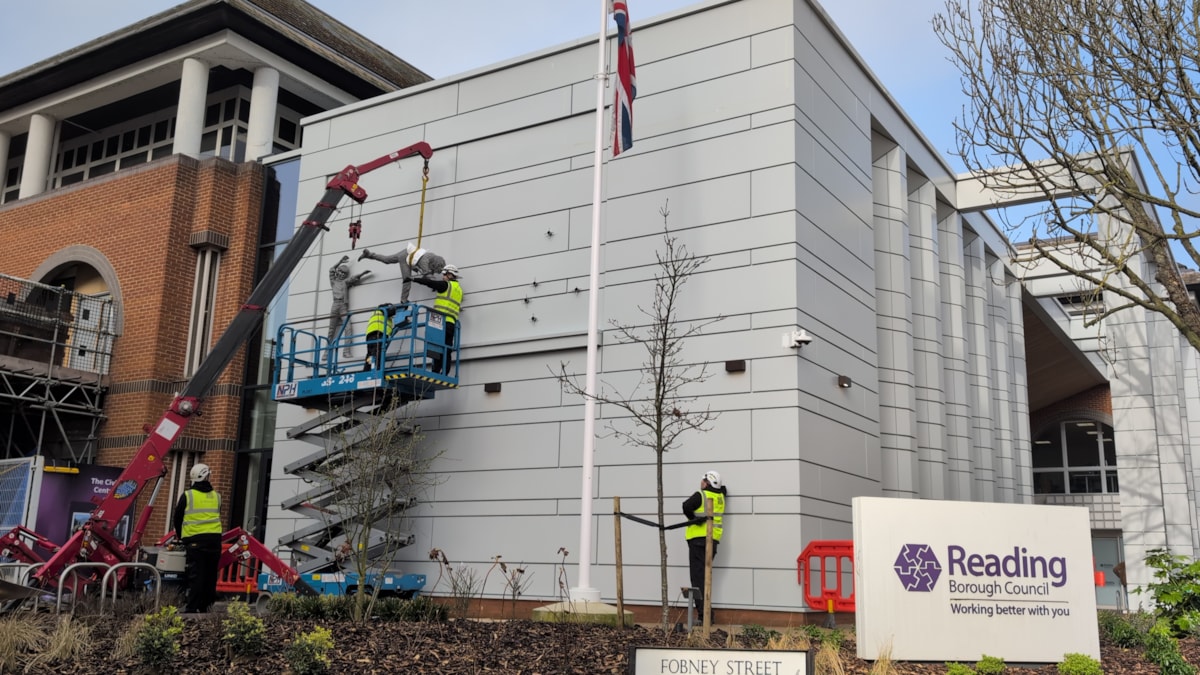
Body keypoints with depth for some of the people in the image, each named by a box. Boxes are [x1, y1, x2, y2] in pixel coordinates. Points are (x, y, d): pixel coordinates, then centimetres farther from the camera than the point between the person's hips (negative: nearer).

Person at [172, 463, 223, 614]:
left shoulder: (187, 495, 0)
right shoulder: (216, 496, 12)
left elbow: (178, 518, 9)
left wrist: (181, 536, 25)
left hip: (195, 541, -4)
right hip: (214, 540, 4)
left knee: (194, 577, -4)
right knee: (210, 576, 10)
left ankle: (191, 609, -8)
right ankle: (205, 607, 15)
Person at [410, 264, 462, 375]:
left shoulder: (447, 285, -2)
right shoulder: (459, 289, 21)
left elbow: (429, 282, 0)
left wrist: (414, 278, 11)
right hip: (451, 323, 7)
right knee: (447, 351, 4)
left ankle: (436, 372, -17)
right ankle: (445, 373, 0)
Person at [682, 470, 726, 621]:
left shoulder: (701, 495, -8)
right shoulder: (720, 496, 13)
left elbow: (686, 506, -21)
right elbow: (723, 488, 36)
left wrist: (692, 518, -6)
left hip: (699, 539, -7)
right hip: (713, 540, 7)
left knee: (698, 576, -7)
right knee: (705, 575, 15)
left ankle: (703, 612, -14)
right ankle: (706, 611, 14)